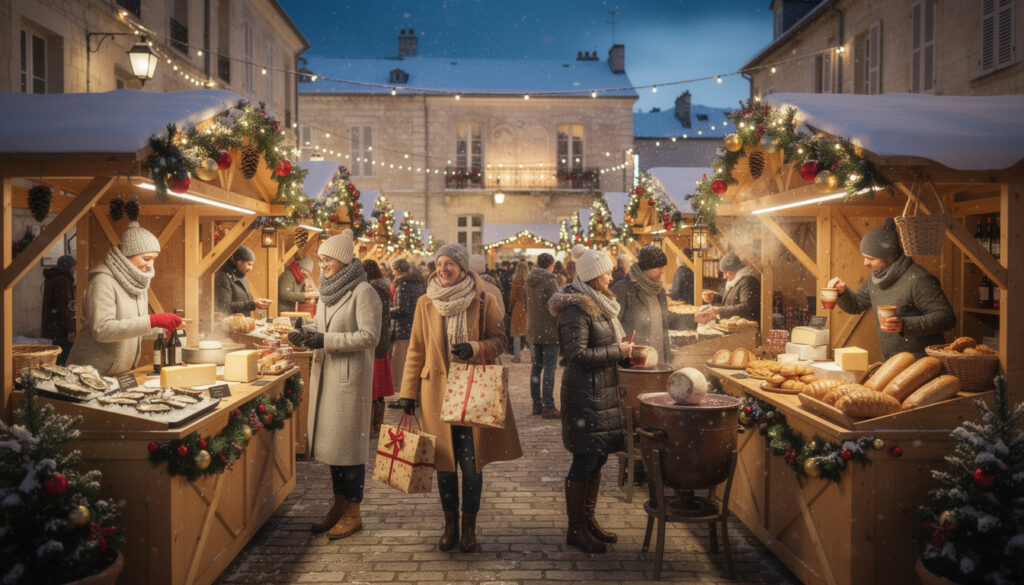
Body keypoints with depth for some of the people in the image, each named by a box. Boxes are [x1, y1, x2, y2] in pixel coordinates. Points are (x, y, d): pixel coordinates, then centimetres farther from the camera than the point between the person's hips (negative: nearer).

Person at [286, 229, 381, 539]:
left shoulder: (363, 291, -12)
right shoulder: (328, 290, 14)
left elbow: (369, 336, -19)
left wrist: (325, 340, -20)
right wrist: (306, 333, 1)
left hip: (350, 375, -8)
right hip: (324, 374, 8)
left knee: (349, 442, -2)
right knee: (331, 440, 13)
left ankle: (353, 513, 9)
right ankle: (339, 505, 25)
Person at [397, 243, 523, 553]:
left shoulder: (484, 302, -2)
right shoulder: (425, 303, 4)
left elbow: (499, 341, 2)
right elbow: (416, 350, 7)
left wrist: (474, 349, -18)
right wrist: (408, 392, 5)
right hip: (437, 391, 2)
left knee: (471, 462, 3)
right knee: (443, 461, 7)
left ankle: (469, 527, 20)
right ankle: (450, 525, 24)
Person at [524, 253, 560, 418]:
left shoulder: (529, 281, 9)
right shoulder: (550, 281, -14)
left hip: (533, 331, 8)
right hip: (549, 331, -8)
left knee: (536, 367, 14)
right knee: (549, 369, -4)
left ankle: (536, 404, 20)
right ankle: (548, 407, -3)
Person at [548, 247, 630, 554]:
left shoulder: (598, 303, 16)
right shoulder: (577, 309, -16)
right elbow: (578, 354, -22)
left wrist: (620, 346, 8)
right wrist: (616, 351, -16)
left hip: (602, 390, 10)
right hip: (585, 393, -10)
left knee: (597, 458, 15)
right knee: (585, 461, -3)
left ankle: (588, 520, 28)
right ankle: (576, 530, 9)